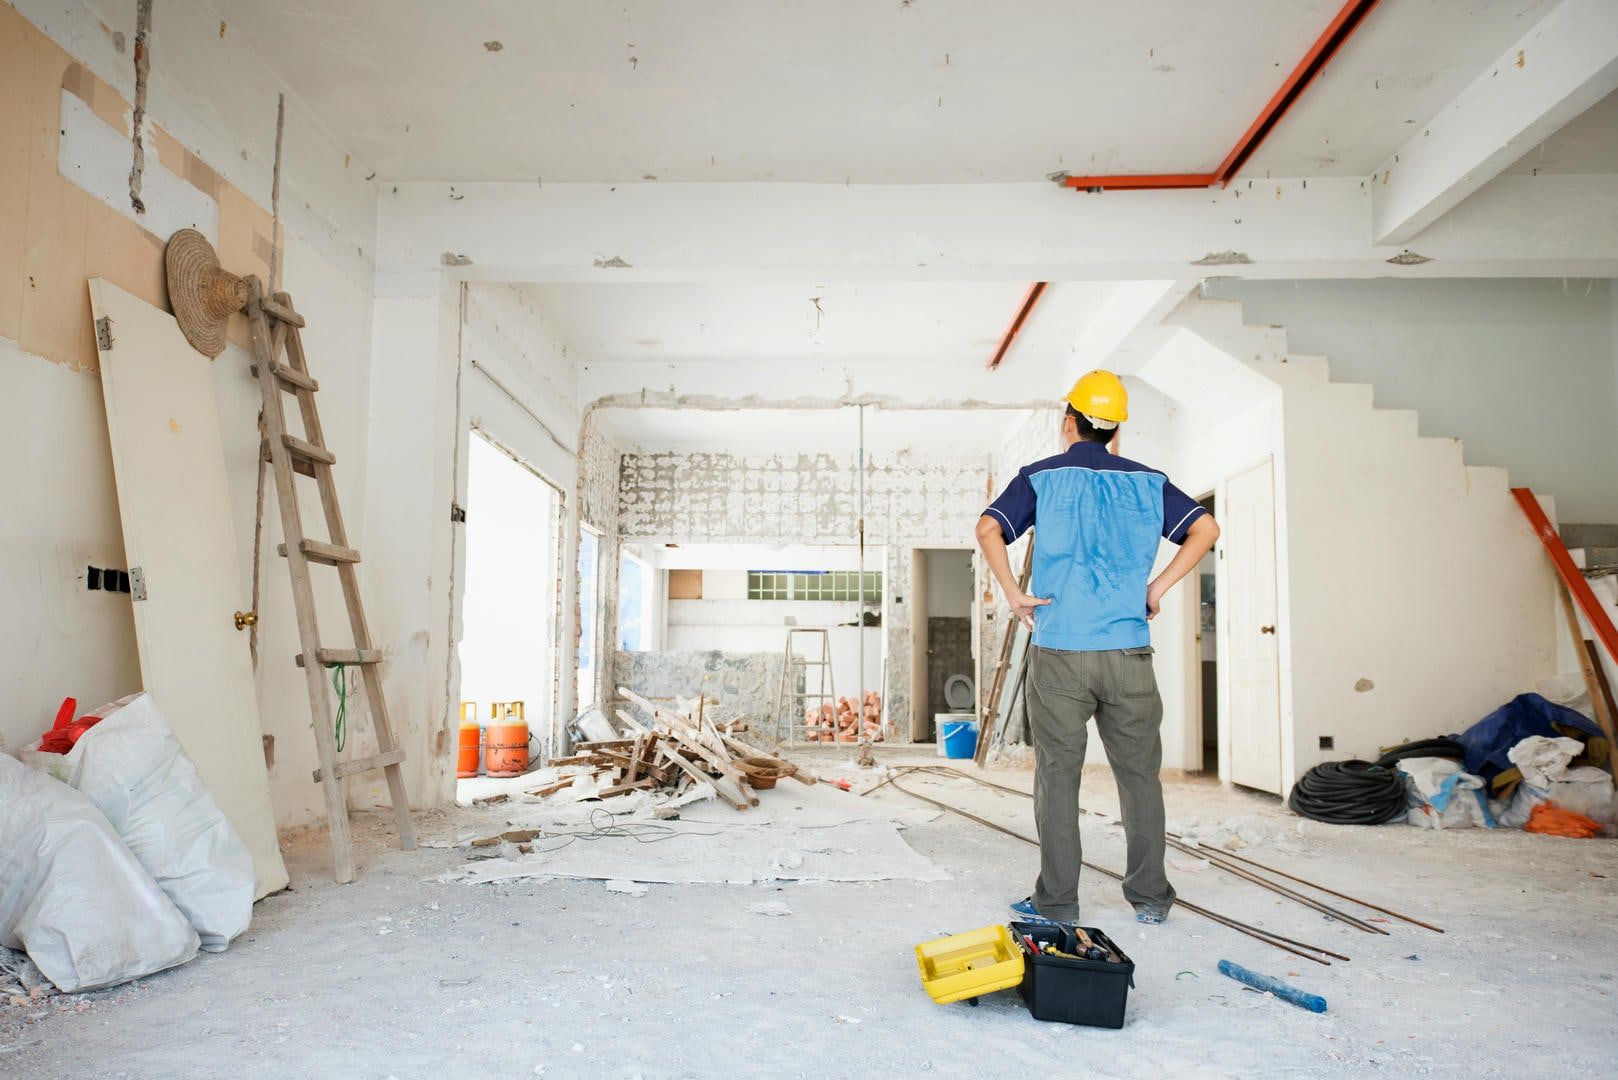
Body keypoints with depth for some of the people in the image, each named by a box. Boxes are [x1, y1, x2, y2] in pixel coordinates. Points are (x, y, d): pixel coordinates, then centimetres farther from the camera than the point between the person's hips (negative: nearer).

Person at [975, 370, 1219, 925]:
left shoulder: (1041, 477, 2)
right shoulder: (1146, 481, 9)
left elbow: (988, 528, -11)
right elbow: (1205, 528, 4)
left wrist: (1013, 594, -4)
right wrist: (1158, 587, 5)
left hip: (1058, 651, -2)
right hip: (1128, 650, 2)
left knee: (1057, 775, 5)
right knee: (1139, 773, 12)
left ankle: (1057, 900, 12)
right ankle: (1150, 896, 21)